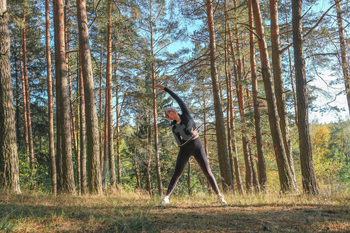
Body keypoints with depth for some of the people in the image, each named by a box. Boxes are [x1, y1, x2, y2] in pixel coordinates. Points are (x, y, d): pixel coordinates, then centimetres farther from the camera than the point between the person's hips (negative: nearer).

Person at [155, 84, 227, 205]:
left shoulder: (185, 114, -2)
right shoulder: (173, 126, 0)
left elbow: (178, 98, -6)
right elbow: (179, 143, -7)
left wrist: (165, 88, -3)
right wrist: (191, 135, -20)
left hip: (197, 147, 0)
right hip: (185, 149, 1)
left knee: (208, 172, 0)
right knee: (177, 174, -8)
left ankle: (219, 196, 11)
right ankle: (166, 197, 0)